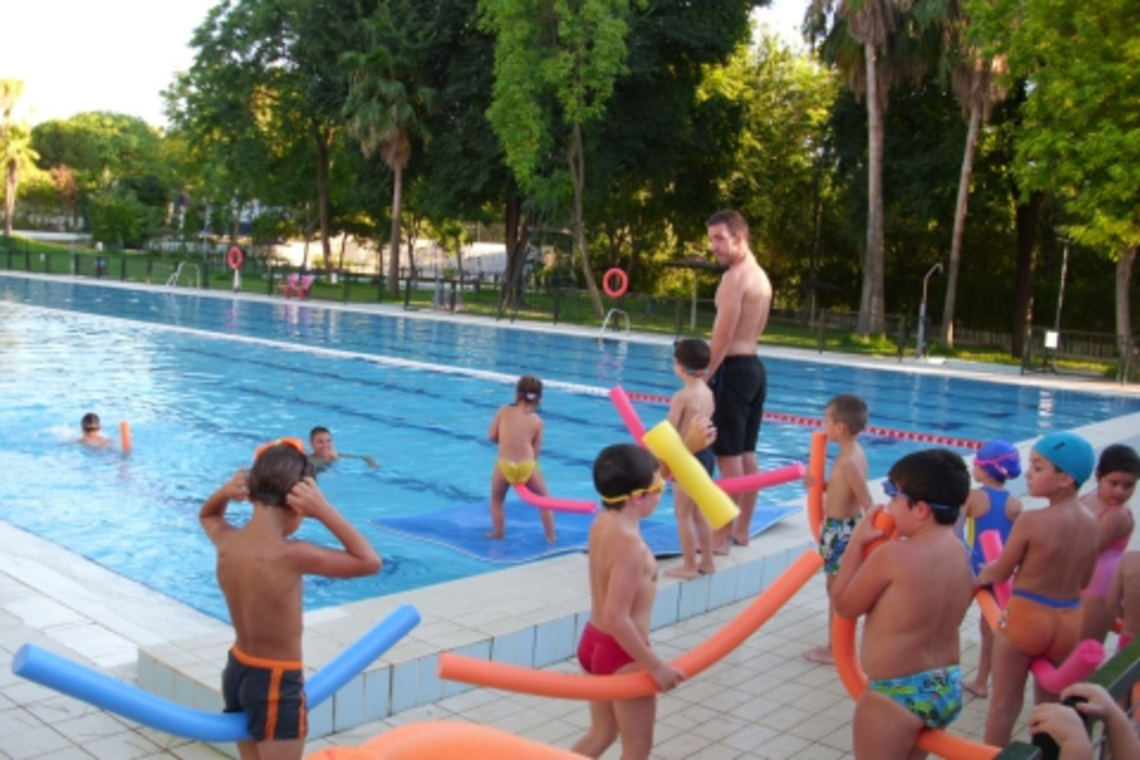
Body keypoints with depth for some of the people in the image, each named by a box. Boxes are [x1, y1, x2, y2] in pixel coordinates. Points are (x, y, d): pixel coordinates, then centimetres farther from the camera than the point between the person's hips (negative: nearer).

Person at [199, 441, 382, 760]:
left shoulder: (227, 543, -7)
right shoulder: (289, 555, -28)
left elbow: (207, 516, 19)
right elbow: (370, 562, -23)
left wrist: (224, 492, -3)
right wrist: (323, 510, -26)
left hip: (237, 672, 8)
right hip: (277, 685, -7)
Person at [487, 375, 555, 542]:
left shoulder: (504, 410, 4)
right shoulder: (537, 420, 4)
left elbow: (492, 436, 5)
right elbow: (536, 450, 5)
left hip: (504, 465, 0)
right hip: (527, 466, 0)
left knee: (496, 499, 26)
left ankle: (497, 533, 27)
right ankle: (551, 536, 21)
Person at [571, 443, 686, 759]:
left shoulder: (603, 522, -3)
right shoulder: (632, 546, -29)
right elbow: (617, 618, -31)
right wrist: (656, 666, -23)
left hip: (594, 641, 9)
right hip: (621, 654, -9)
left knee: (601, 733, 26)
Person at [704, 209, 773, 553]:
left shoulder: (734, 277, -16)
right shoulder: (760, 276, 15)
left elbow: (723, 337, -20)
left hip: (733, 370, -10)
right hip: (754, 366, 10)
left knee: (729, 456, -5)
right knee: (747, 453, 14)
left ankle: (722, 537, 0)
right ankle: (742, 529, 23)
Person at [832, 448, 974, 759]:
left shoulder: (892, 555, -22)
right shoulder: (959, 553, 1)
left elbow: (844, 605, -10)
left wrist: (857, 542, -4)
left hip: (896, 695, -8)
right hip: (947, 688, 8)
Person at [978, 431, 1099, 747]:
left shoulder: (1031, 520, -19)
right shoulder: (1091, 522, -2)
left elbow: (1000, 573, -8)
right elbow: (1084, 582, 10)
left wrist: (982, 574, 13)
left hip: (1025, 617, -5)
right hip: (1070, 621, 5)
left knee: (1004, 704, 9)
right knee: (1051, 705, 20)